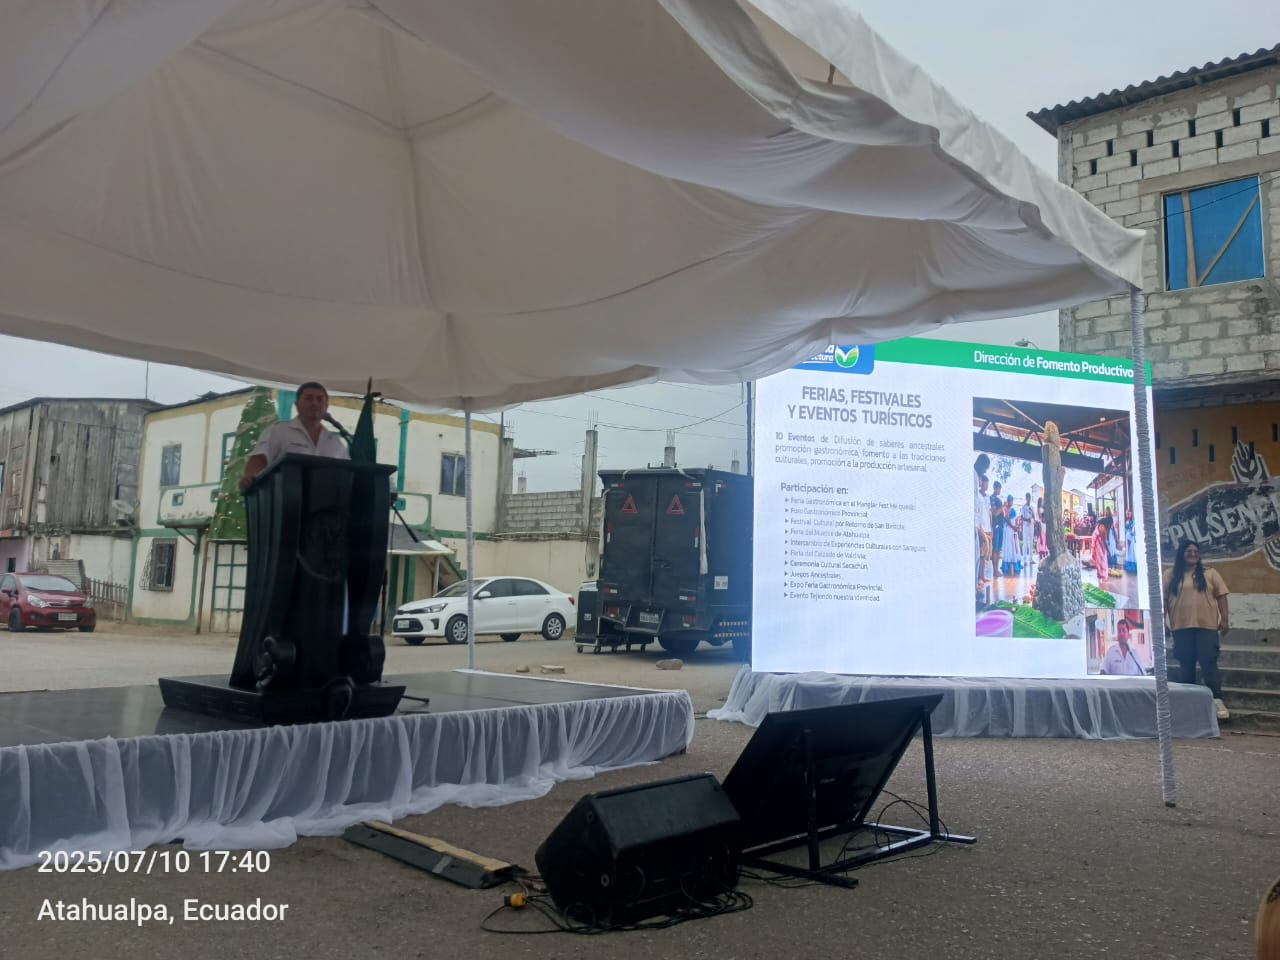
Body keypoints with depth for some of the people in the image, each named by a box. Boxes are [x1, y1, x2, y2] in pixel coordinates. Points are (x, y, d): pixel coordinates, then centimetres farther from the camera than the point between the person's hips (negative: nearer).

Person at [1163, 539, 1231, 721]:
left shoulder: (1210, 574, 7)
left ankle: (1217, 701, -9)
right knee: (1185, 665, 7)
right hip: (1181, 627, 1)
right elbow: (1164, 600, 6)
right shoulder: (1170, 576, 7)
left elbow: (1221, 596, 4)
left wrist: (1224, 619, -3)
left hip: (1207, 625, -1)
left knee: (1209, 663, -7)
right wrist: (1162, 622, 1)